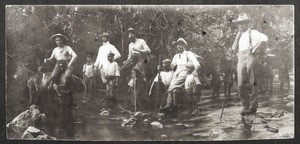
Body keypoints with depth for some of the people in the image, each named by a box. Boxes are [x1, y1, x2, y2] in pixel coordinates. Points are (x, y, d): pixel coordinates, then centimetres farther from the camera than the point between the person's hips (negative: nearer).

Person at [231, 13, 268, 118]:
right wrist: (238, 35, 9)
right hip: (240, 59, 6)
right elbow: (234, 48, 12)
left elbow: (264, 38, -13)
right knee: (241, 85, -2)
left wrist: (255, 48, -13)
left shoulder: (252, 33, 4)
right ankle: (245, 106, 8)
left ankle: (253, 107, 6)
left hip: (250, 57, -6)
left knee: (252, 84, -2)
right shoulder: (240, 36, 24)